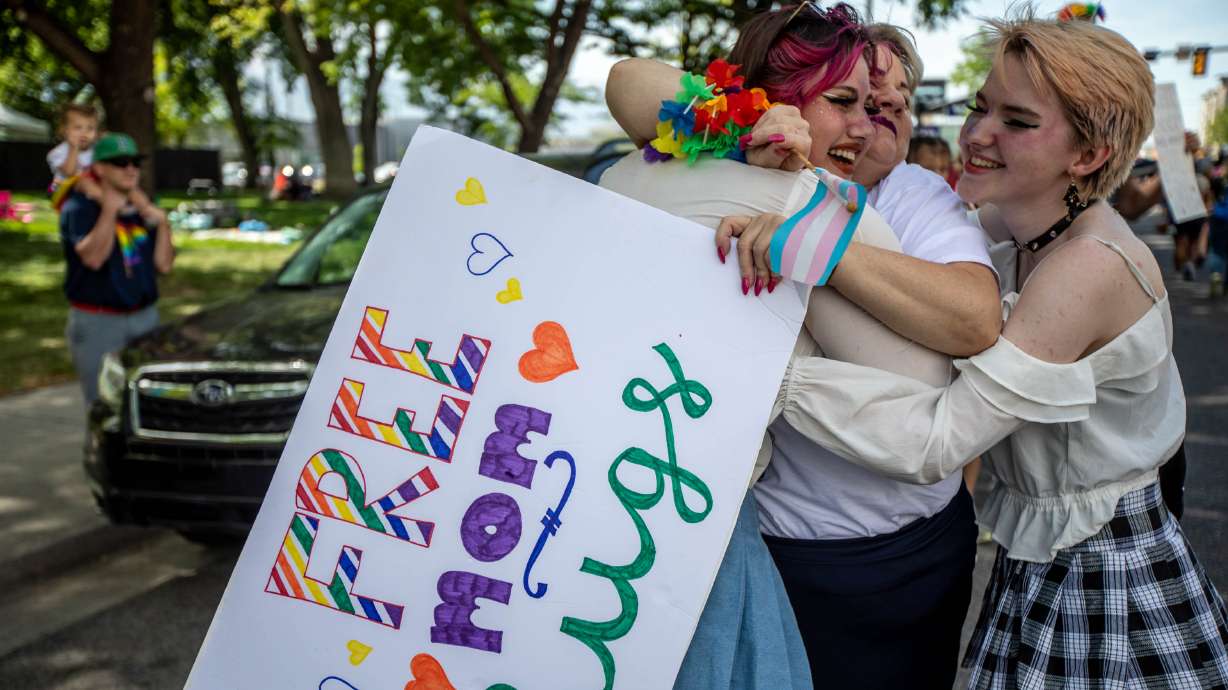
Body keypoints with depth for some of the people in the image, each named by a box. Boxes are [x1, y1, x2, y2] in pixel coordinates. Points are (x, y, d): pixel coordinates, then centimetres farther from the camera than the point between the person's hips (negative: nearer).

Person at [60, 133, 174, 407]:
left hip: (145, 316, 6)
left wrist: (162, 224, -5)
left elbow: (164, 264, 6)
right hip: (97, 322, -5)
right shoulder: (79, 208, -6)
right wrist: (110, 211, -23)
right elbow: (93, 257, -23)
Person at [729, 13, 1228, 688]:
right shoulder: (1040, 229, -1)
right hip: (1041, 564, 8)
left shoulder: (1091, 267, -26)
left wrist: (769, 371, -35)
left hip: (1108, 588, -8)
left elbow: (936, 441, -30)